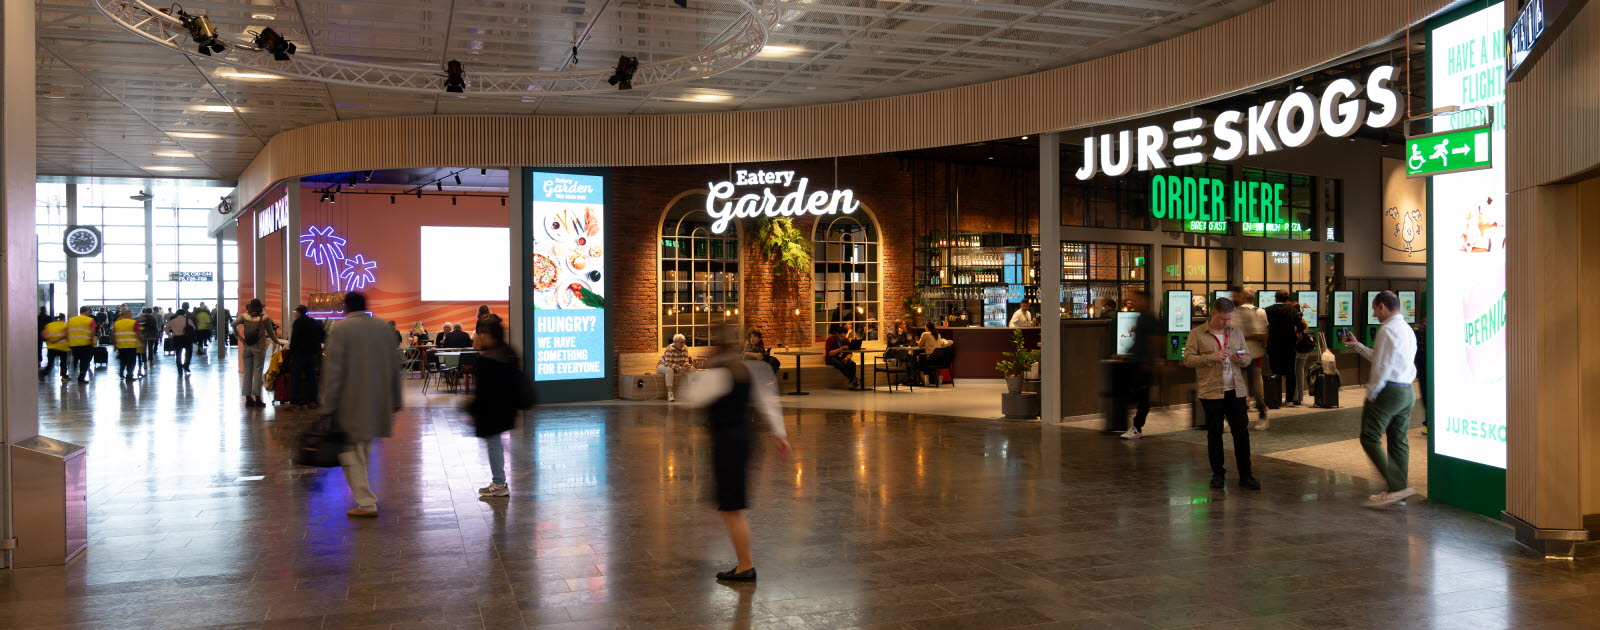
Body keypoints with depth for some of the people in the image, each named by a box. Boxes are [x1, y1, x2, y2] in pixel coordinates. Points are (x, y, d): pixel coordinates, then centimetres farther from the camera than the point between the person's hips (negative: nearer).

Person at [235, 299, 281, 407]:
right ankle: (257, 399, -1)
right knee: (257, 373, 0)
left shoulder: (245, 317, -1)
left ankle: (248, 398, 9)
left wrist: (240, 337, -1)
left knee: (247, 373, 8)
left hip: (247, 348, 3)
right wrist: (277, 342, 15)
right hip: (259, 348, -3)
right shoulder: (265, 318, -7)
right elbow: (271, 333, 0)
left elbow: (234, 324, -10)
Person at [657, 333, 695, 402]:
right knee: (669, 369, -40)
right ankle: (670, 394, -45)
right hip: (663, 366, -6)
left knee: (691, 368, -14)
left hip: (677, 367, 6)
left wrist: (687, 364, -34)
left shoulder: (684, 349, -9)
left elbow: (686, 361, -8)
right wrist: (680, 368, -43)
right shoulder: (669, 349, -27)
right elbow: (667, 363, -35)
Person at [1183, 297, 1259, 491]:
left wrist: (1242, 359, -6)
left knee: (1242, 432, 1)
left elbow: (1248, 358, 18)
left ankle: (1245, 476, 7)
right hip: (1211, 391, -3)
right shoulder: (1197, 334, 0)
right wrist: (1211, 357, -18)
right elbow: (1187, 359, -6)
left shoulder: (1237, 333, 13)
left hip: (1236, 391, 3)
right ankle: (1218, 473, 17)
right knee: (1214, 433, 5)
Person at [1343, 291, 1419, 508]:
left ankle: (1397, 486, -13)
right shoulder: (1407, 329, 17)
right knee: (1398, 441, 13)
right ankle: (1399, 491, 17)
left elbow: (1383, 366, -17)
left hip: (1388, 391, -10)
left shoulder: (1387, 330, -14)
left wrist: (1371, 394, -11)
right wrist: (1357, 345, 31)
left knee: (1370, 439, -5)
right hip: (1407, 392, 10)